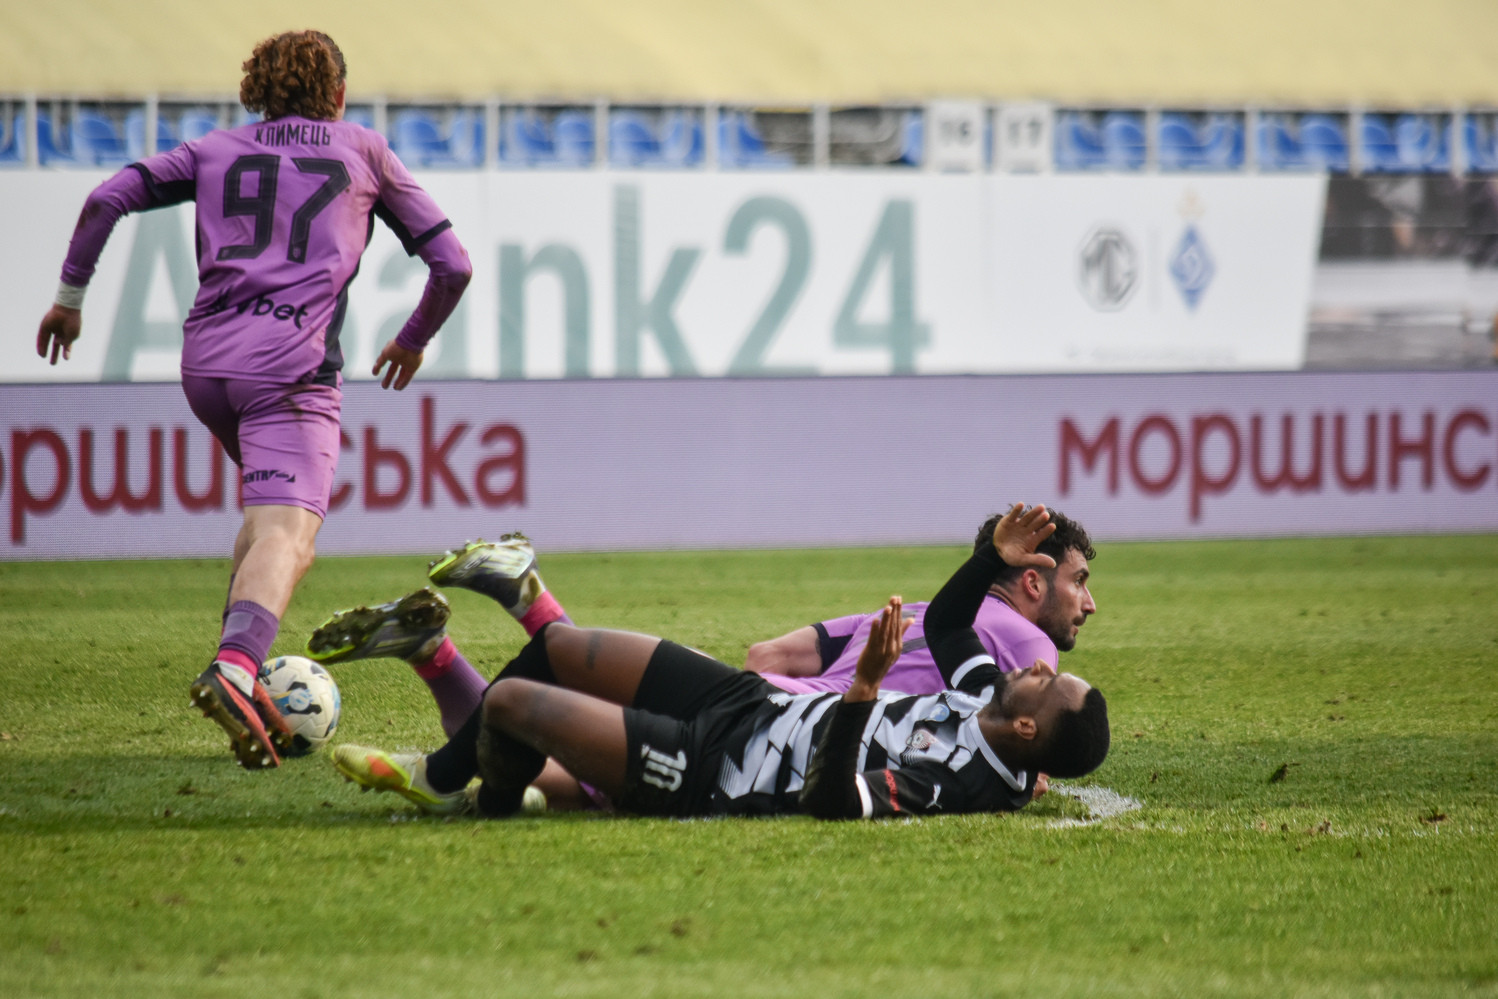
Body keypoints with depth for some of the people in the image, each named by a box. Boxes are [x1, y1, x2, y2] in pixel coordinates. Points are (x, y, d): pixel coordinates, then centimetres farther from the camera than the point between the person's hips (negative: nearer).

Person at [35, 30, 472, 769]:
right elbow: (452, 265, 16)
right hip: (293, 366, -4)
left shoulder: (219, 151, 21)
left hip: (205, 361, 4)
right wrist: (414, 341, 32)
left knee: (275, 510, 25)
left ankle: (239, 662, 9)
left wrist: (70, 297, 19)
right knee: (287, 533, -18)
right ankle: (235, 665, -45)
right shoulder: (364, 153, 17)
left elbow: (107, 199, 11)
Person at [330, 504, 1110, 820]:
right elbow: (943, 624, 14)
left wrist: (863, 692, -52)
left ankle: (490, 812, 31)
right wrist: (996, 560, 0)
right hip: (753, 704, 9)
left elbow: (829, 800, -42)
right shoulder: (984, 697, -6)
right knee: (557, 648, 19)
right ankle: (439, 775, 41)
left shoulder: (955, 782, -32)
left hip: (708, 775, -9)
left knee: (510, 702, -4)